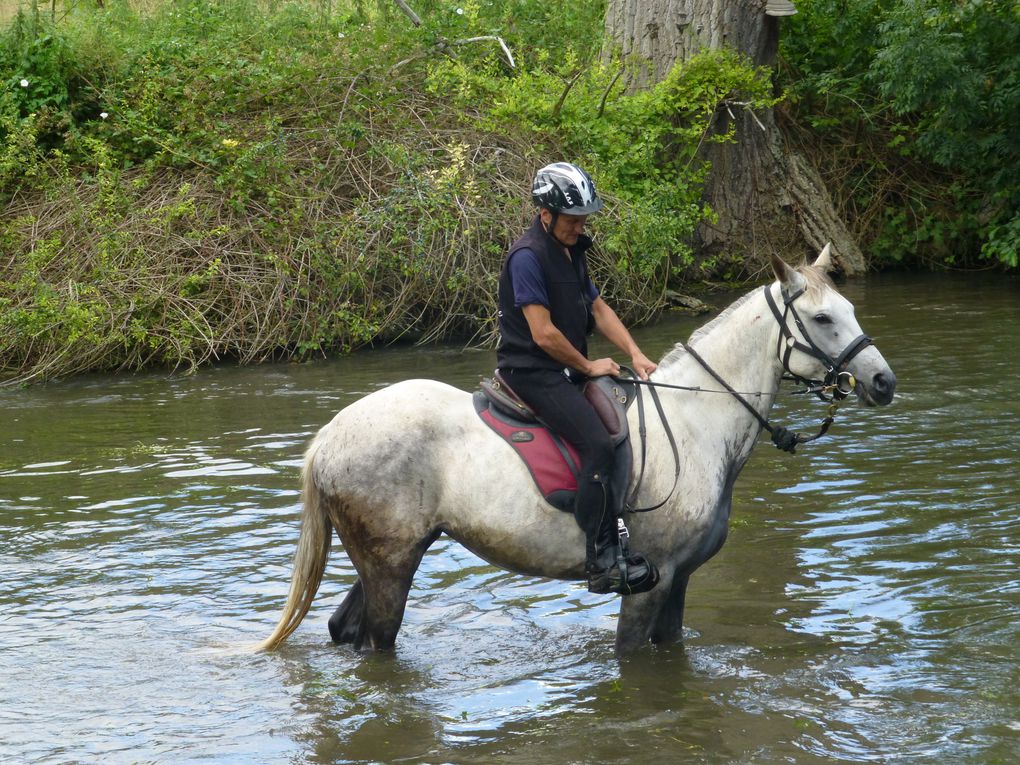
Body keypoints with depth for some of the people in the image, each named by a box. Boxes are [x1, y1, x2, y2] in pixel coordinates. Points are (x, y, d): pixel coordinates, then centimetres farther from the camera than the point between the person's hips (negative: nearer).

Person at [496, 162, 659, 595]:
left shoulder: (572, 251, 15)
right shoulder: (528, 257, -16)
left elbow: (598, 309, 20)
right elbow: (543, 333, -20)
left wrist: (634, 354, 7)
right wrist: (588, 367, -8)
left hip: (569, 371, 10)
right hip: (533, 373, -10)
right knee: (598, 445, -25)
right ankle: (602, 564, -29)